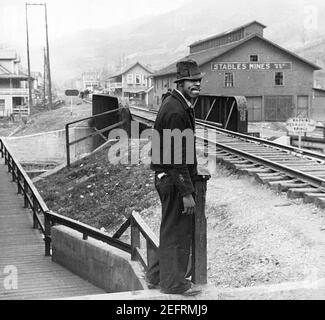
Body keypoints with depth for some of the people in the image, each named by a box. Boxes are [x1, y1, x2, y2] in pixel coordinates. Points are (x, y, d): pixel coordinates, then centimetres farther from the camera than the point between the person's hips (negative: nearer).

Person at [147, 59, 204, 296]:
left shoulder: (182, 106, 12)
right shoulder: (176, 111, -21)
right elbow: (177, 157, -23)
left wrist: (191, 183, 21)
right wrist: (187, 192, -22)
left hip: (171, 178, 10)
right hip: (174, 180, -10)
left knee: (172, 230, 20)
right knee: (177, 232, 3)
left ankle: (156, 276, 32)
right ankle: (174, 283, 18)